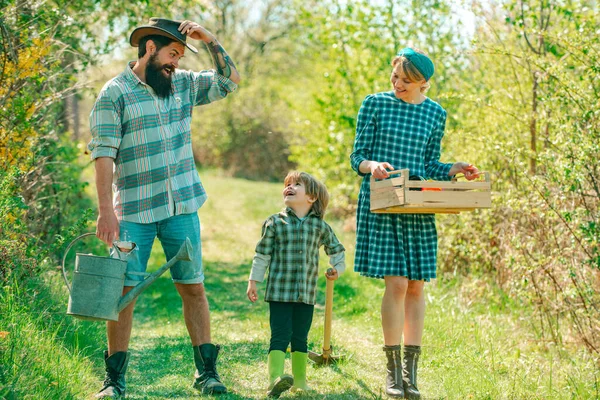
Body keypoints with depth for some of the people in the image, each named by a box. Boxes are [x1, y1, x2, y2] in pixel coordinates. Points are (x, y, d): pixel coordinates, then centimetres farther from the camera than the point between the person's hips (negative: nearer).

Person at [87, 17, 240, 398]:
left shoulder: (183, 85, 10)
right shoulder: (115, 94, -6)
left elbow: (230, 80, 15)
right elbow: (104, 154, -11)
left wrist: (210, 40, 1)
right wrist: (106, 209, -19)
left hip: (182, 208, 4)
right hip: (134, 211, -4)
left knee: (193, 287, 6)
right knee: (124, 291, -3)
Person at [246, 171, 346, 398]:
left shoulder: (320, 226, 5)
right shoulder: (274, 223, -1)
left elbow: (336, 249, 23)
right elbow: (262, 254, 2)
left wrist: (337, 268, 9)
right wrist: (253, 282, 1)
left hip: (306, 294, 3)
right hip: (279, 292, -3)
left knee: (300, 338, 12)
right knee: (281, 335, -12)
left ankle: (299, 380, 22)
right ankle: (275, 378, -20)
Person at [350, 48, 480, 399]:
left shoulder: (436, 114, 9)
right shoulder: (375, 104, 1)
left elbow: (430, 165, 14)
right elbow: (357, 156, 2)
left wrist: (455, 170, -4)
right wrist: (372, 165, -19)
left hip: (418, 209, 3)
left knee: (416, 286, 3)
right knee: (396, 283, -10)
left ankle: (411, 372, 11)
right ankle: (393, 371, 0)